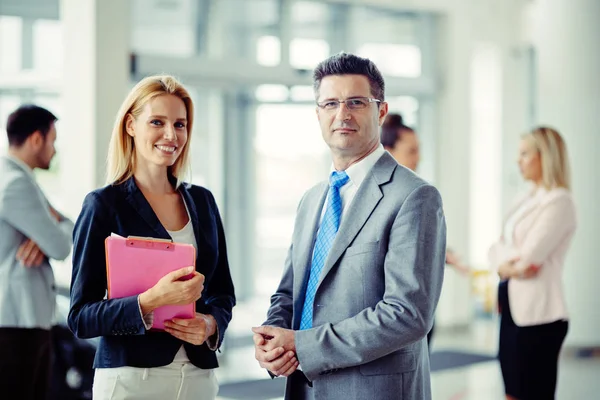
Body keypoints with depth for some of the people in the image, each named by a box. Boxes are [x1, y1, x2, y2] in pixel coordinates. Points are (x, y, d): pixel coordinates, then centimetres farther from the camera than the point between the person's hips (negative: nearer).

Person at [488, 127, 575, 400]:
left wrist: (506, 257, 1)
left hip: (538, 312, -8)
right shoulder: (526, 200, 15)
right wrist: (504, 265, -10)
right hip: (512, 307, 8)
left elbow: (527, 257, -19)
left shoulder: (559, 202, -11)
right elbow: (497, 249, 11)